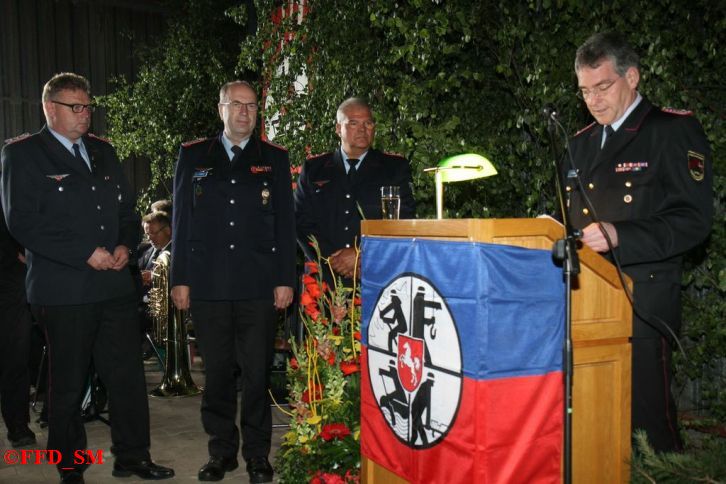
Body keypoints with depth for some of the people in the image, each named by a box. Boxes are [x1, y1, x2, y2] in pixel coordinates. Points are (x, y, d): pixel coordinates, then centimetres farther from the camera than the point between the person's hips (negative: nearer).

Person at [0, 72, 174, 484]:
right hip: (64, 291, -5)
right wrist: (86, 254, -16)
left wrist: (125, 245, -1)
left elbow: (127, 208, 20)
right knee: (69, 384, 7)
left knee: (128, 375, 7)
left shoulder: (104, 152, 16)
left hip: (116, 285, 5)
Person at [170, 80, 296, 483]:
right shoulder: (193, 156, 10)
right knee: (216, 372, 7)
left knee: (257, 373, 3)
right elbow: (181, 220, 8)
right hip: (208, 284, 1)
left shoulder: (274, 159, 9)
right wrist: (179, 279, 3)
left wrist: (285, 280, 0)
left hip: (259, 284, 0)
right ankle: (222, 451, 21)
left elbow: (285, 223, 7)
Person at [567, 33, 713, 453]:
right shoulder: (582, 144, 19)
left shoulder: (675, 131, -2)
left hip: (645, 295, -6)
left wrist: (620, 236, -22)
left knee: (647, 409, -4)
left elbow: (694, 220, -11)